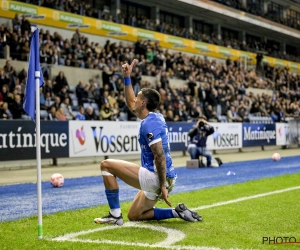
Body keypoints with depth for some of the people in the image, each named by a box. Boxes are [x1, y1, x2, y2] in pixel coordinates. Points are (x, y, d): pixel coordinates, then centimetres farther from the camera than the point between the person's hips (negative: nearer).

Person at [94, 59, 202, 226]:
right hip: (157, 178, 10)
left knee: (106, 165, -7)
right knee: (134, 216, 21)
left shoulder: (149, 123, -16)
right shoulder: (154, 117, 13)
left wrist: (163, 186, -23)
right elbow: (130, 105, 28)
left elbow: (160, 156, -22)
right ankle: (178, 212, 11)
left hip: (155, 177, -10)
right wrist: (127, 77, 23)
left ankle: (115, 215, -5)